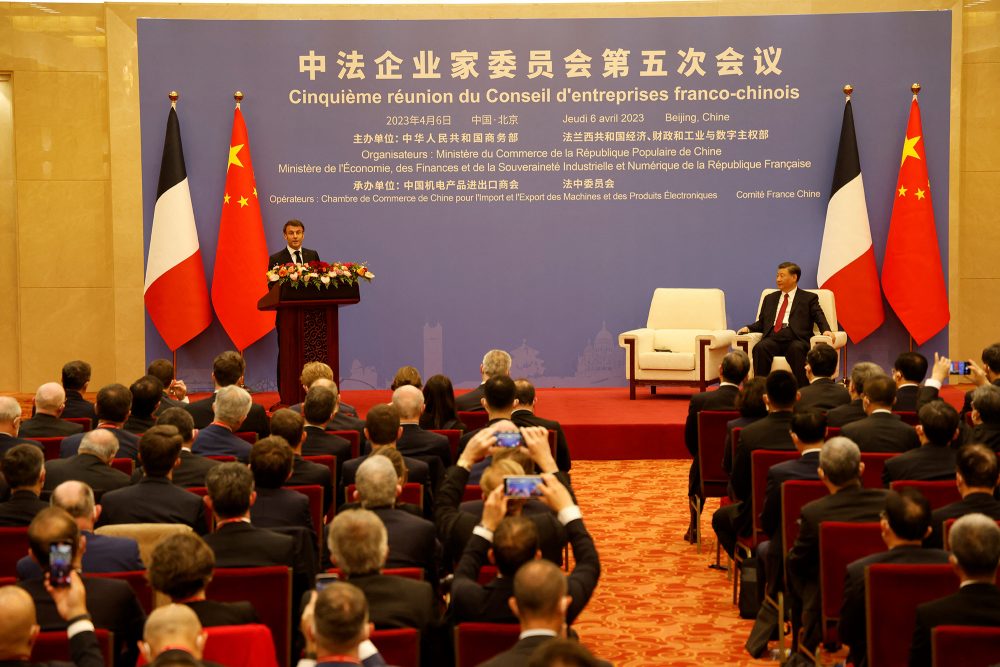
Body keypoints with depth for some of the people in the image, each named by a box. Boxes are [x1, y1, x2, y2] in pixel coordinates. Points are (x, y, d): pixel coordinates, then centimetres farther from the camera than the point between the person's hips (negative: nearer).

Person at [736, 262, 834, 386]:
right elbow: (761, 323, 27)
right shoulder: (770, 298, 29)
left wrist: (826, 330, -17)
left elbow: (820, 318, 4)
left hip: (796, 340, -3)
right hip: (773, 339, 3)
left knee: (796, 349, -38)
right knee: (760, 347, -31)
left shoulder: (809, 298, 17)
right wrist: (748, 328, 6)